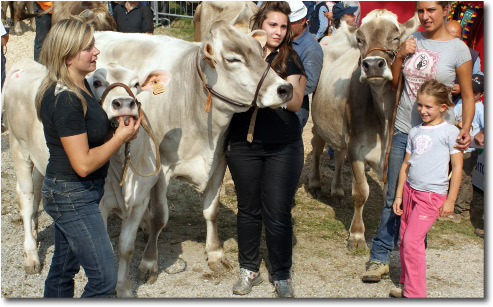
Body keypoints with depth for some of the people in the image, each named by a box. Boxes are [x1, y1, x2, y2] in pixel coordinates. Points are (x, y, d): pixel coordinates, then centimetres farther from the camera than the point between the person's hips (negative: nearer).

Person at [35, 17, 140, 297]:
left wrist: (117, 129, 4)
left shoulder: (82, 85, 5)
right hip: (73, 197, -10)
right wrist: (120, 137, -15)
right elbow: (83, 164, -25)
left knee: (63, 269, 20)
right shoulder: (65, 100, -25)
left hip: (74, 194, 10)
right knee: (104, 279, -6)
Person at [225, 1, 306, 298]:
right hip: (243, 144, 1)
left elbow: (295, 103, -9)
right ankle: (249, 270, 27)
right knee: (248, 209, 12)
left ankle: (282, 276, 17)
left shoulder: (290, 59, 2)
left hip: (283, 147, -1)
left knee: (278, 214, 1)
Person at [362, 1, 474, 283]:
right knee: (394, 198, 6)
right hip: (403, 131, 4)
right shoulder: (412, 41, 8)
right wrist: (400, 56, -4)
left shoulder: (458, 49, -4)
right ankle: (380, 258, 13)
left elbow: (468, 96, -1)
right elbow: (393, 83, 12)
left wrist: (465, 130, -16)